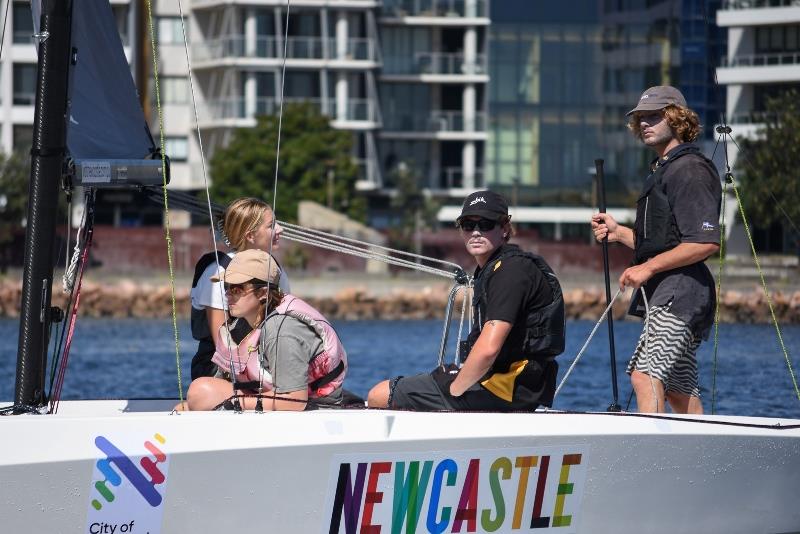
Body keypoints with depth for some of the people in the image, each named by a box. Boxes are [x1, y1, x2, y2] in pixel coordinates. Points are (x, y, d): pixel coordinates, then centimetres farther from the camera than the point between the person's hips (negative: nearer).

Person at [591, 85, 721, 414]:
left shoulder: (690, 170, -9)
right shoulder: (662, 170, 23)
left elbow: (706, 242, -19)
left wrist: (648, 268, -18)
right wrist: (619, 233, 14)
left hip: (681, 291, -11)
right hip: (664, 296, 11)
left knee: (645, 375, -22)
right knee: (680, 394, 9)